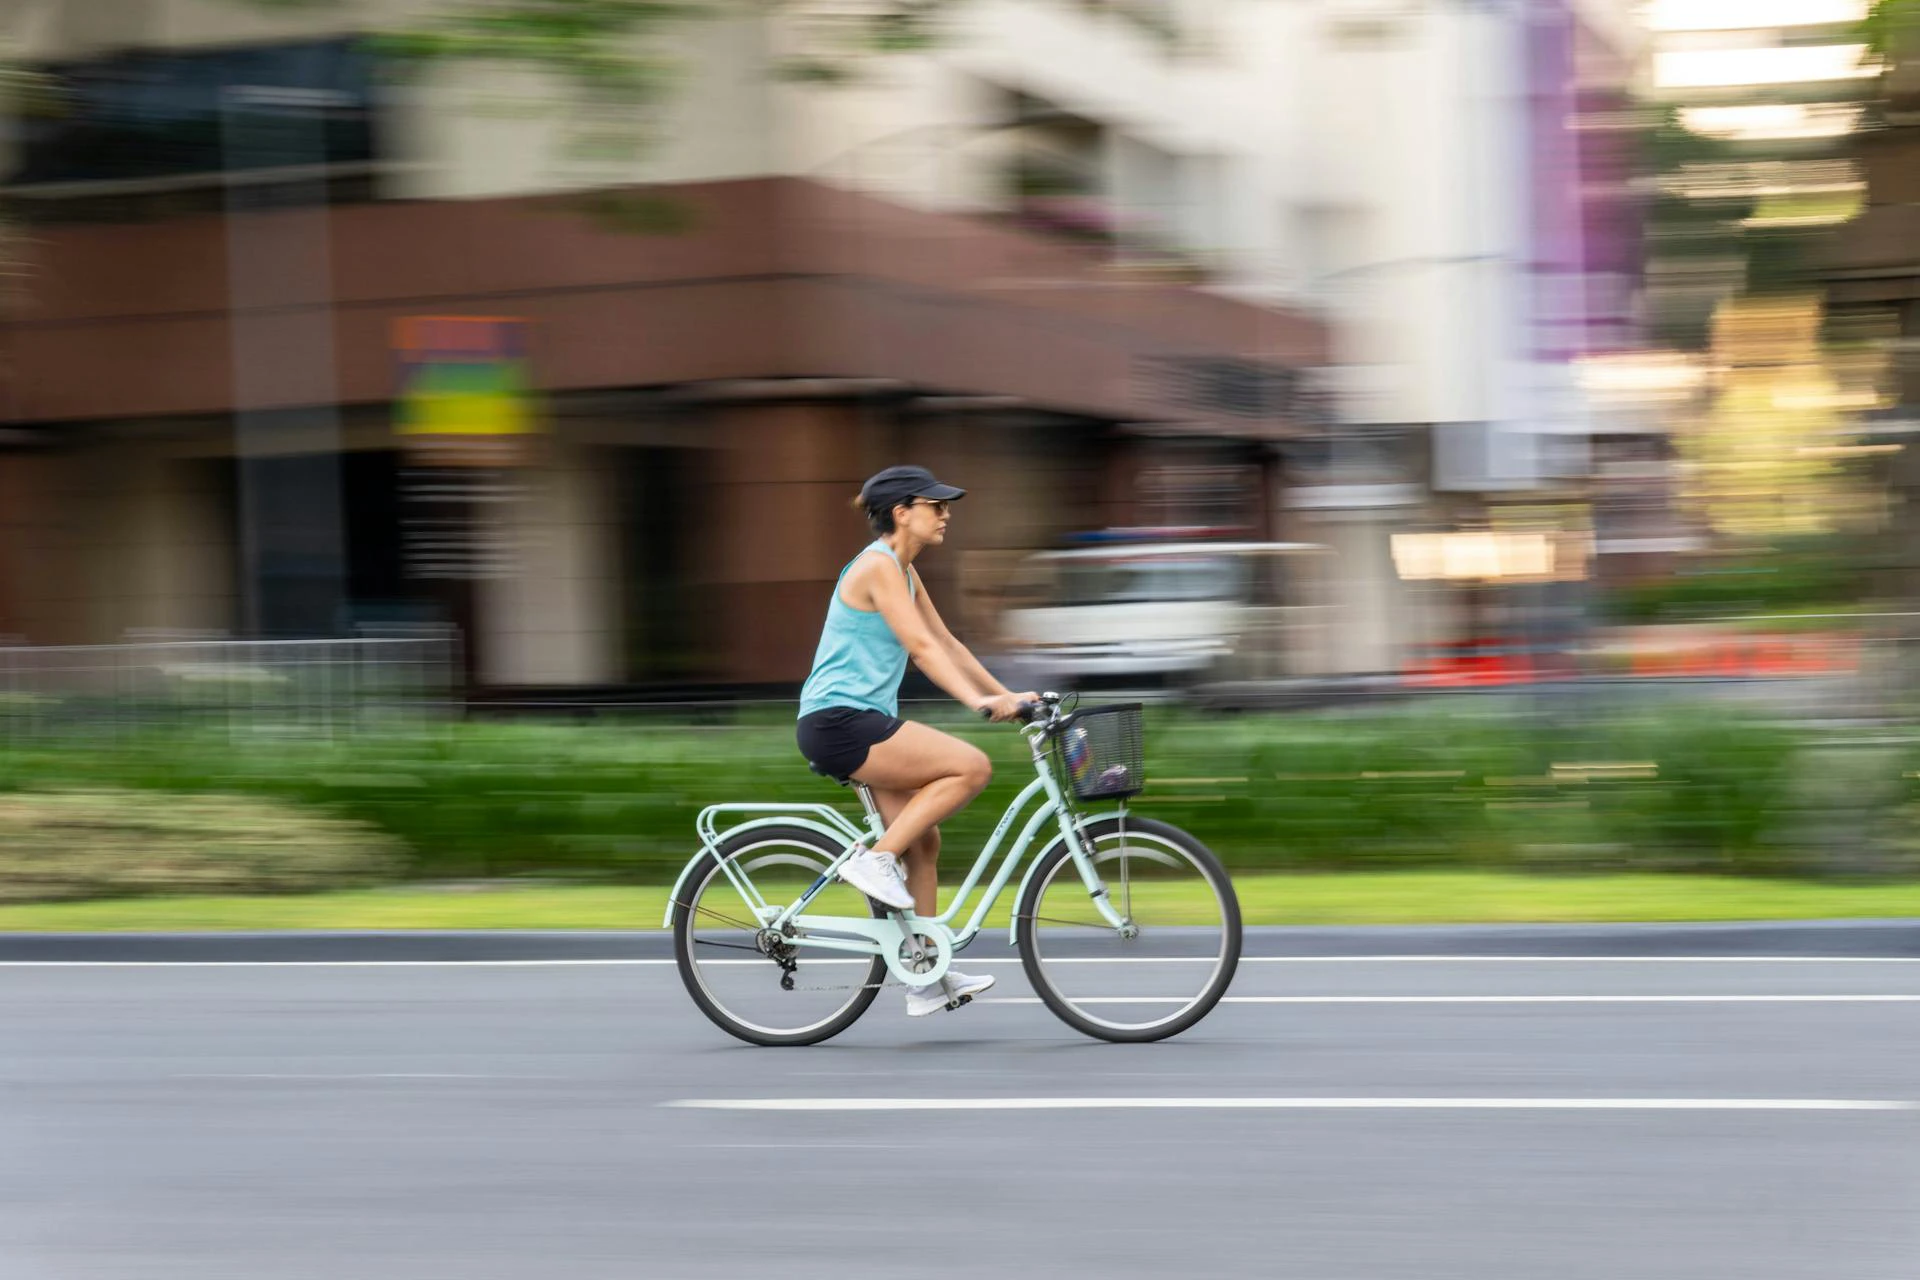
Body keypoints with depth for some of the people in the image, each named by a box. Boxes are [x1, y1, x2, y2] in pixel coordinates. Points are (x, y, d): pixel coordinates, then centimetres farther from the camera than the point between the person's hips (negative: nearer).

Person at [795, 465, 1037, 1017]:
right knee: (971, 766, -18)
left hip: (859, 722, 10)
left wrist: (1008, 695, 11)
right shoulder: (878, 566, -13)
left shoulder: (904, 571, 17)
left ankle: (927, 977, 14)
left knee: (923, 839, 9)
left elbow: (947, 643, 18)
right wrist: (979, 702, -29)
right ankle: (875, 860, -11)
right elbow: (921, 647, -22)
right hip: (837, 721, -10)